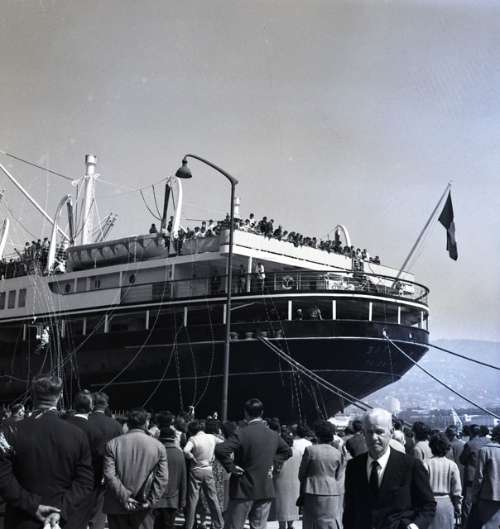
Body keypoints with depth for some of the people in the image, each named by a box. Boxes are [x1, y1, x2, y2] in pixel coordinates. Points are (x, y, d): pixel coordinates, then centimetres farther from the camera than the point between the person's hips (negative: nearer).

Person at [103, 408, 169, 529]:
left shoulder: (113, 444, -3)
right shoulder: (158, 446, -3)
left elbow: (109, 475, -11)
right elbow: (162, 478, -9)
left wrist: (124, 497, -9)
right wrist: (150, 501, -7)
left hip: (117, 506, 0)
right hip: (143, 509, 0)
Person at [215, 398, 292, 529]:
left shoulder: (241, 433, -14)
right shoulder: (273, 435, 5)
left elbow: (220, 450, -25)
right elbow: (287, 451, 21)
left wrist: (230, 466, -13)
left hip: (244, 490, -5)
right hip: (266, 491, 5)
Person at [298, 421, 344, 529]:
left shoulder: (310, 450, -7)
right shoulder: (338, 454, 0)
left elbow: (301, 474, 0)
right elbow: (339, 478, 3)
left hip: (313, 492, -2)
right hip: (332, 493, 2)